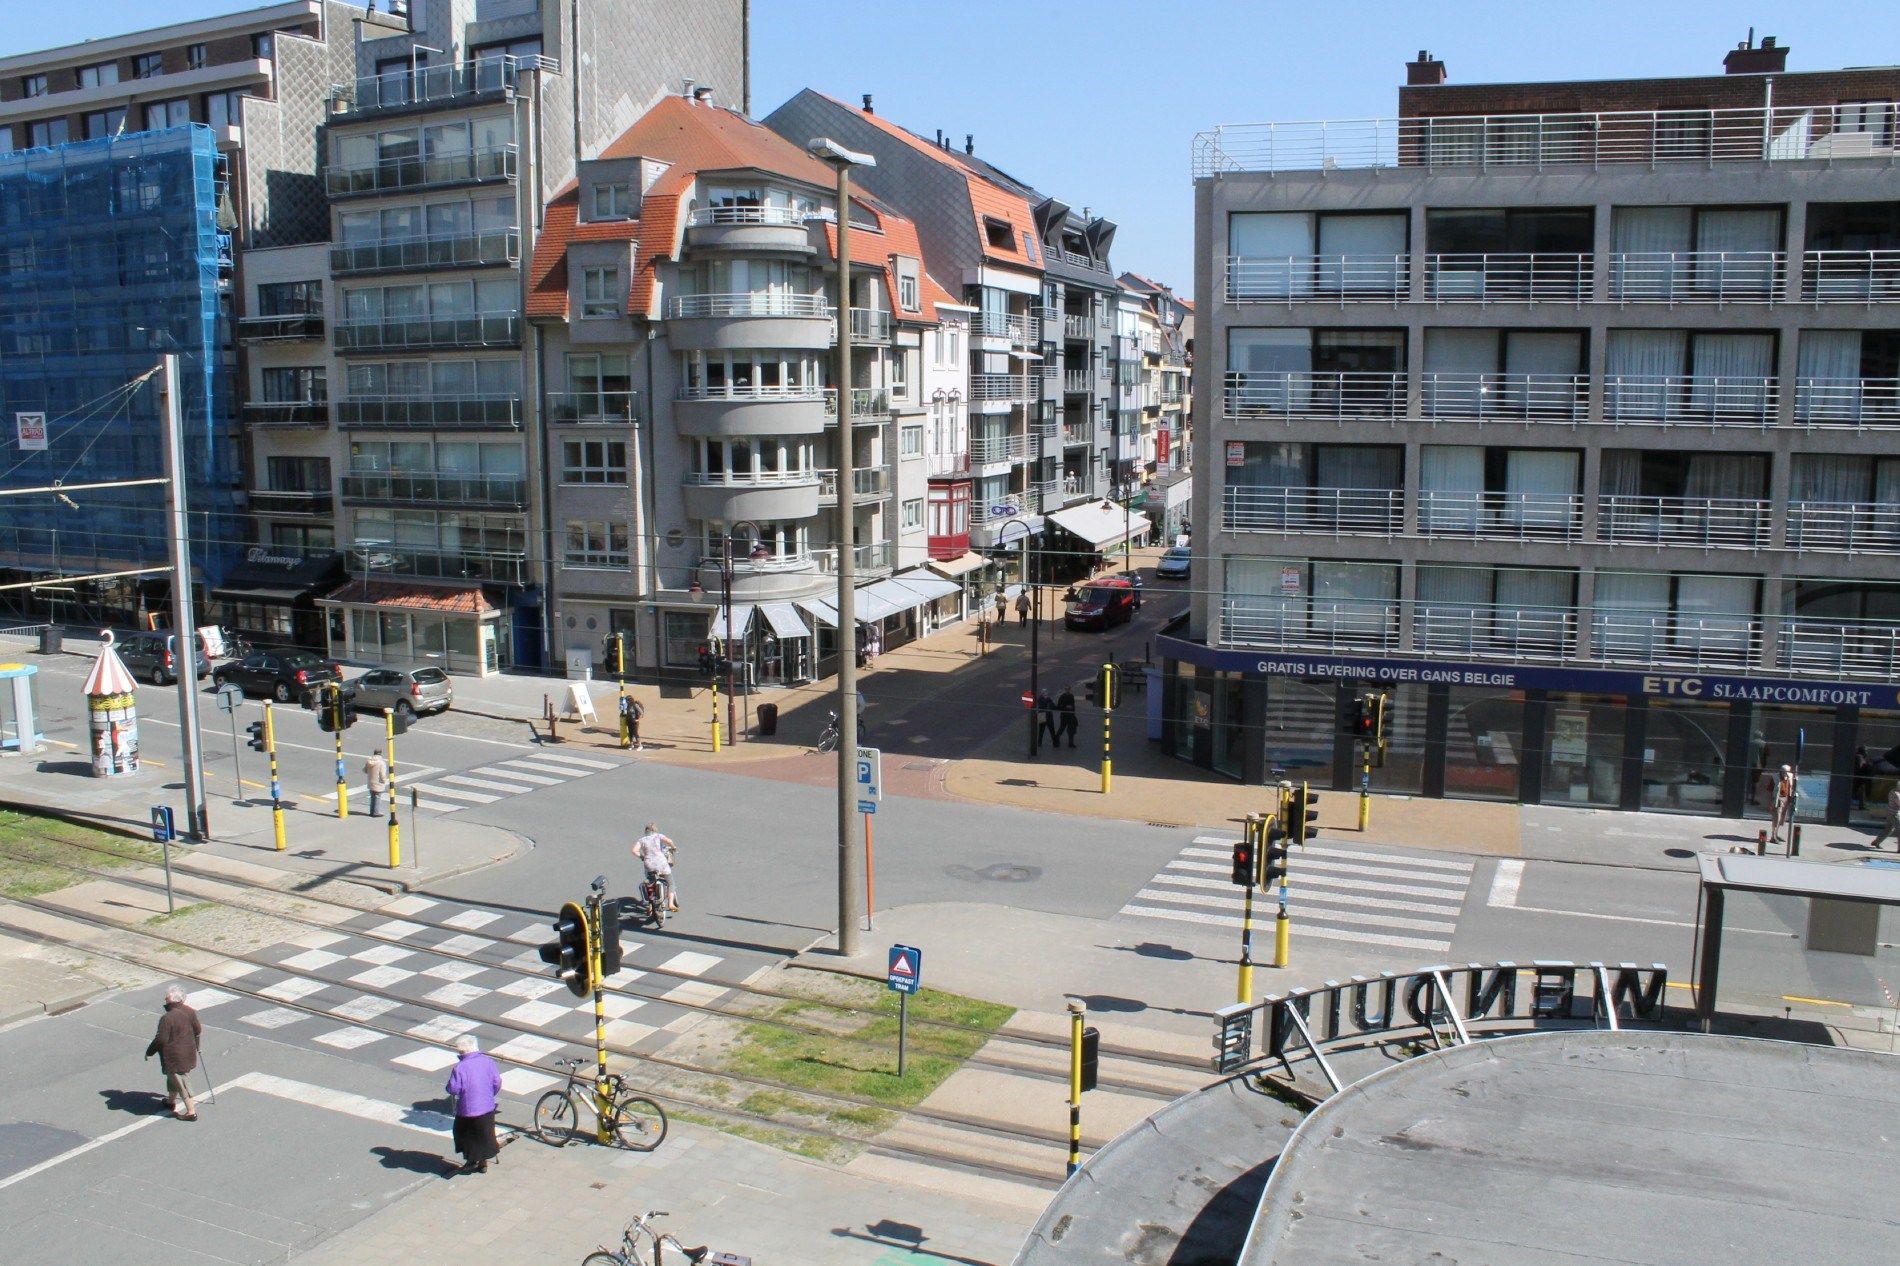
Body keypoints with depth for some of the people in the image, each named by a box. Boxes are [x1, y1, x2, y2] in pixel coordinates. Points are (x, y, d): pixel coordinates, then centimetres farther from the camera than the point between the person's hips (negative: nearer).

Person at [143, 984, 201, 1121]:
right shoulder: (190, 1012, -3)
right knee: (175, 1077, 28)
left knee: (180, 1082, 1)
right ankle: (171, 1101, 47)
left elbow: (161, 1040, -21)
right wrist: (195, 1046, 25)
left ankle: (191, 1112, 3)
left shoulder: (167, 1018, -25)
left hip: (174, 1057, -8)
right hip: (188, 1053, 8)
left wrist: (149, 1052, -4)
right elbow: (198, 1030, 8)